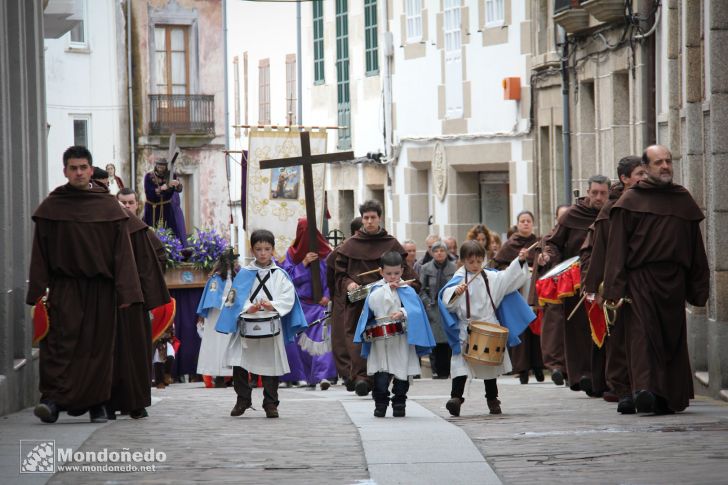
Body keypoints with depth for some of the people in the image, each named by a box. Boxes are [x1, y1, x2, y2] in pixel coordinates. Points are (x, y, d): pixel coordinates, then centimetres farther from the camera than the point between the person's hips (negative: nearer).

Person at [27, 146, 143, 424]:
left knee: (99, 346, 4)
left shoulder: (108, 206, 6)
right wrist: (39, 291, -6)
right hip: (65, 285, -1)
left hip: (100, 288, 1)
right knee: (62, 341, -15)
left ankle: (96, 404, 13)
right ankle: (53, 400, -22)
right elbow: (40, 252, 3)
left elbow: (122, 250, 2)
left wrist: (125, 292, -6)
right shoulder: (51, 207, 5)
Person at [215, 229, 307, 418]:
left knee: (271, 366, 4)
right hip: (247, 325, 0)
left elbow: (288, 298, -3)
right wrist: (248, 308, -18)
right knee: (240, 364, 0)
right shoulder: (244, 274, 4)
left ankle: (270, 404, 14)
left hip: (271, 327, 0)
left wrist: (272, 305, -19)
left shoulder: (280, 275, 4)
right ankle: (243, 400, 16)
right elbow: (234, 298, -2)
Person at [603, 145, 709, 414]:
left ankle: (669, 397, 9)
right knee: (643, 334, -13)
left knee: (673, 338, 5)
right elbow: (617, 247, -4)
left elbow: (695, 247, 15)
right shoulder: (631, 200, 2)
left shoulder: (683, 199, 14)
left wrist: (699, 288, 10)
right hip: (640, 279, -4)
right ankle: (644, 388, -24)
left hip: (673, 281, 4)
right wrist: (615, 288, -13)